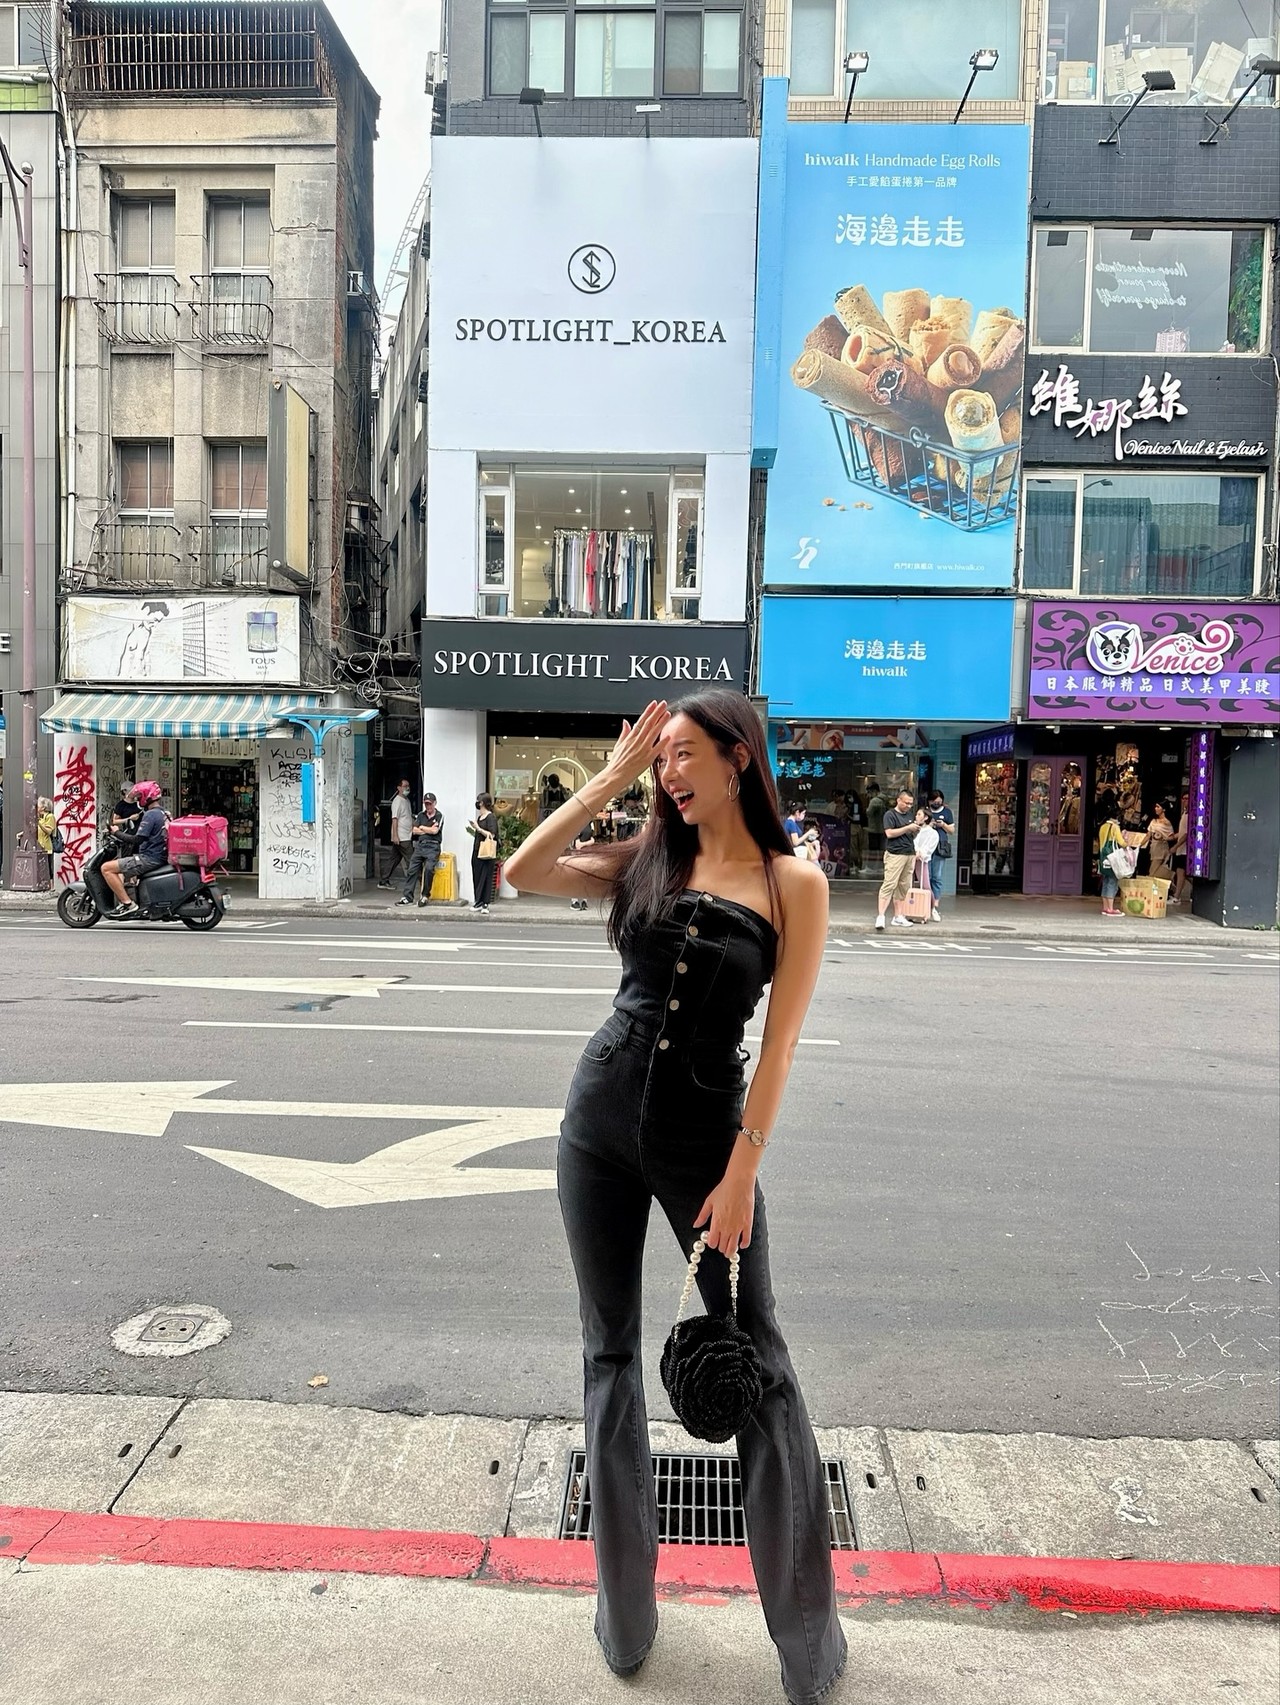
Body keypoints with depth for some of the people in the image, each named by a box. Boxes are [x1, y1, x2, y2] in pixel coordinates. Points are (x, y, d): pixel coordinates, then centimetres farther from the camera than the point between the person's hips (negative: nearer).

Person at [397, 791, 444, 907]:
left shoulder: (439, 816, 3)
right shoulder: (421, 815, 17)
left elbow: (434, 831, -10)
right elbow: (414, 830, 7)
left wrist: (422, 828, 4)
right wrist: (429, 830, -3)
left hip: (432, 847, -5)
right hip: (420, 845, 5)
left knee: (429, 868, -24)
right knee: (412, 870, -3)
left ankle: (426, 896, -11)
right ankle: (407, 897, -2)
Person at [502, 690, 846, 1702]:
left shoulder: (793, 883, -6)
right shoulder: (648, 862, 5)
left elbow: (781, 1037, -10)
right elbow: (523, 874, -7)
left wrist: (742, 1173, -14)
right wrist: (612, 777, -5)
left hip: (706, 1134, -3)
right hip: (602, 1117, 3)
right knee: (610, 1352, 13)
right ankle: (626, 1614, 29)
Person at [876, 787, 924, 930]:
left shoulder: (910, 814, 18)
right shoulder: (890, 815, -3)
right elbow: (890, 833, -15)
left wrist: (919, 824, 6)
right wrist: (908, 828, -13)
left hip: (910, 854, 7)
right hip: (895, 854, -7)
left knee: (904, 887, 7)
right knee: (889, 884, -13)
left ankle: (898, 916, 12)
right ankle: (880, 916, -16)